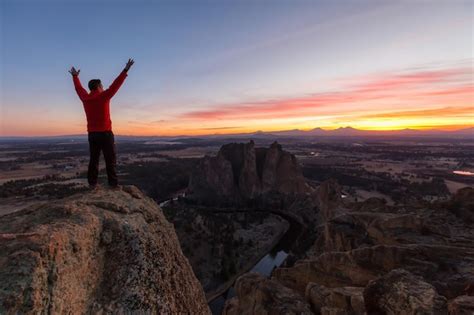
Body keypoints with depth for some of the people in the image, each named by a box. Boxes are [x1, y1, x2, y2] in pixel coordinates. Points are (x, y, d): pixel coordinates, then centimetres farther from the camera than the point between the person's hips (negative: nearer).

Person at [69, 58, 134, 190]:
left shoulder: (85, 98, 7)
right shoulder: (103, 96, -8)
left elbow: (78, 87, 26)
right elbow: (116, 84, -9)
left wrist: (75, 76, 43)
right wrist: (125, 70, -7)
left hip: (92, 134, 6)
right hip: (105, 133, -6)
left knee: (94, 159, 10)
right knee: (110, 159, -3)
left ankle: (92, 183, 12)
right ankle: (113, 183, -4)